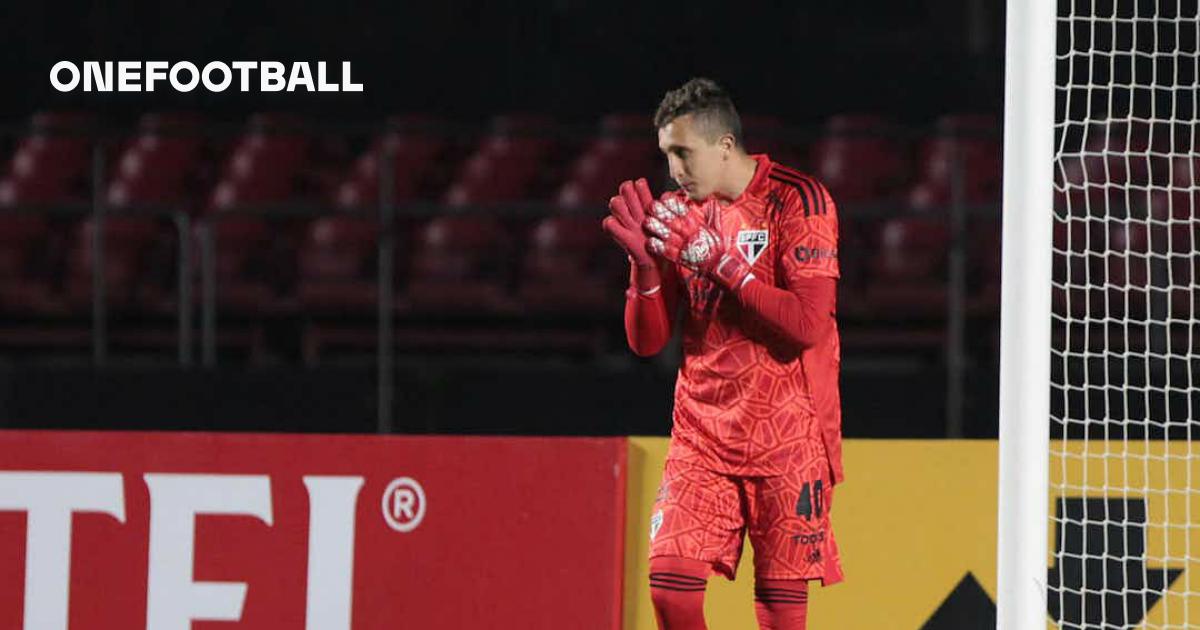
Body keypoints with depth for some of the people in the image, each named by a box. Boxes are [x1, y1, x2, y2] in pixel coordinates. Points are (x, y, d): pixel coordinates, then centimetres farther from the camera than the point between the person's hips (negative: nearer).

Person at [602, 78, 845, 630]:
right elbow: (646, 341, 9)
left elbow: (808, 324, -18)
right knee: (670, 578, -8)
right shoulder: (678, 213, 9)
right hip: (702, 434, 4)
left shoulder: (798, 200, -7)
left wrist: (719, 259, -18)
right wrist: (644, 262, -8)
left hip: (785, 434, -4)